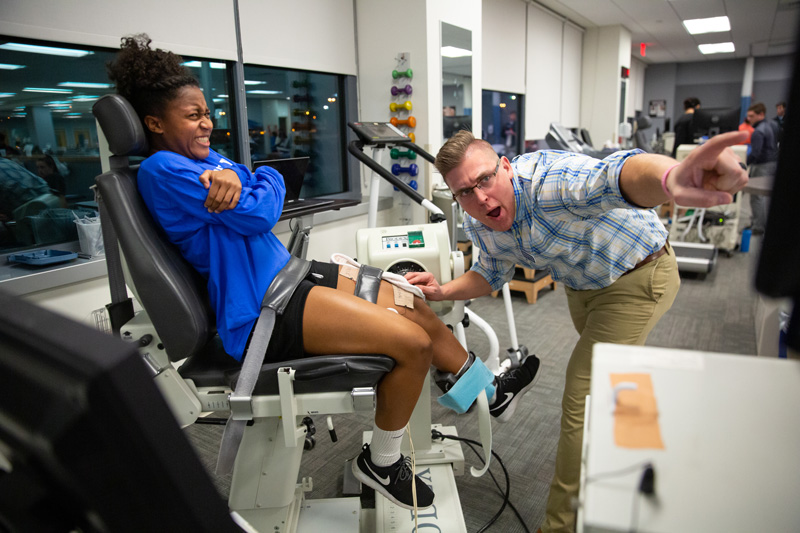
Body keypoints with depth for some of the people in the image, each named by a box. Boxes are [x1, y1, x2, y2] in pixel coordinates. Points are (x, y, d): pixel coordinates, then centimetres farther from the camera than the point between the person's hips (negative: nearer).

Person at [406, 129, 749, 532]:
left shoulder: (547, 178, -38)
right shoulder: (478, 226, -14)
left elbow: (616, 176, -59)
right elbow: (492, 274, 5)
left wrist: (670, 178, -82)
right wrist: (443, 292, -13)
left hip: (636, 278, -8)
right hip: (580, 284, 8)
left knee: (582, 407, -10)